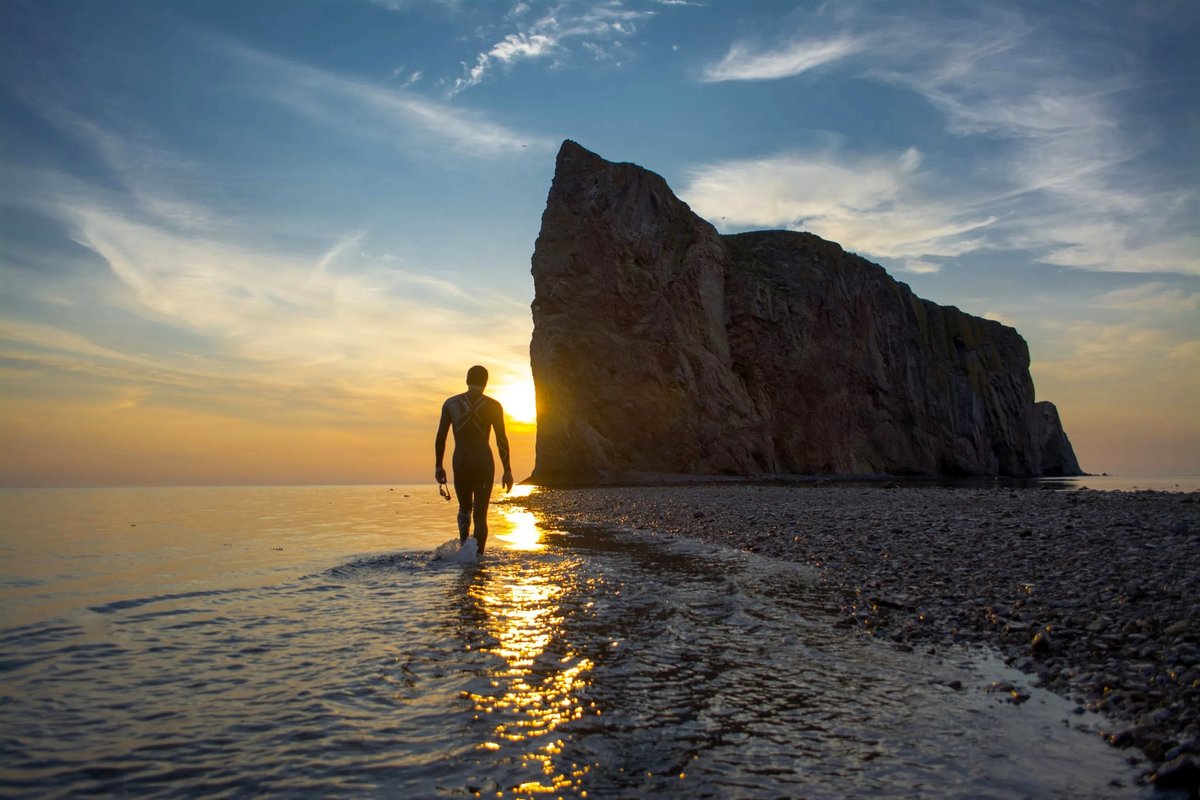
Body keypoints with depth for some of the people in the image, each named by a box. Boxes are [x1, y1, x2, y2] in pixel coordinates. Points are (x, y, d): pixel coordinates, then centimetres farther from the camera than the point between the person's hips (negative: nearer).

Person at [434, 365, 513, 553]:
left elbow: (440, 437, 4)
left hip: (460, 464, 2)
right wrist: (507, 470, 2)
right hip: (484, 463, -2)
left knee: (464, 508, 22)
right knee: (480, 514, 3)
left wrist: (439, 466, 12)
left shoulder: (450, 403, 3)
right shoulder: (493, 406, -3)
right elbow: (502, 440, -3)